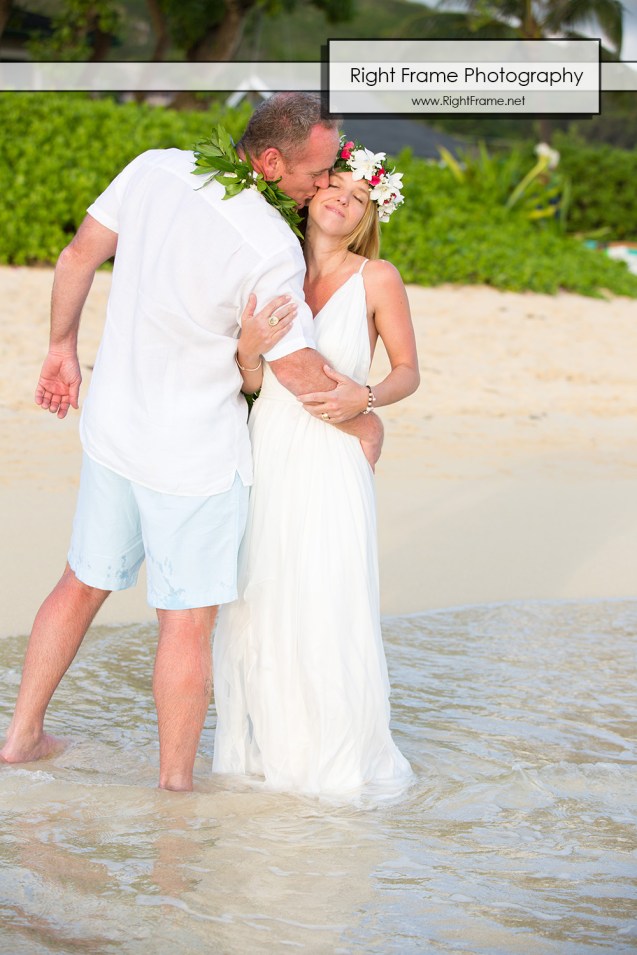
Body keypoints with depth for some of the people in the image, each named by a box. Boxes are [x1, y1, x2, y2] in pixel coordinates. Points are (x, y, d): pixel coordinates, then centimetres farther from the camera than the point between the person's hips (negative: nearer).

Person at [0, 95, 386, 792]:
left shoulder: (153, 169, -6)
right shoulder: (271, 249, -24)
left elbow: (77, 258, 4)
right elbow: (297, 369, -15)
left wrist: (63, 349, 20)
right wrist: (362, 423, 3)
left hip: (112, 423, 7)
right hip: (192, 453, -7)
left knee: (84, 582, 22)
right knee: (188, 620, 6)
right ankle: (175, 784, 15)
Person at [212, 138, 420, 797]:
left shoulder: (377, 279, -4)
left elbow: (408, 371, 5)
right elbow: (250, 381, 4)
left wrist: (364, 398, -14)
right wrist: (247, 342, -16)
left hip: (332, 463, -3)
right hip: (267, 452, 3)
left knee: (329, 610, -2)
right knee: (258, 603, 9)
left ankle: (340, 753, 18)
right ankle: (266, 742, 28)